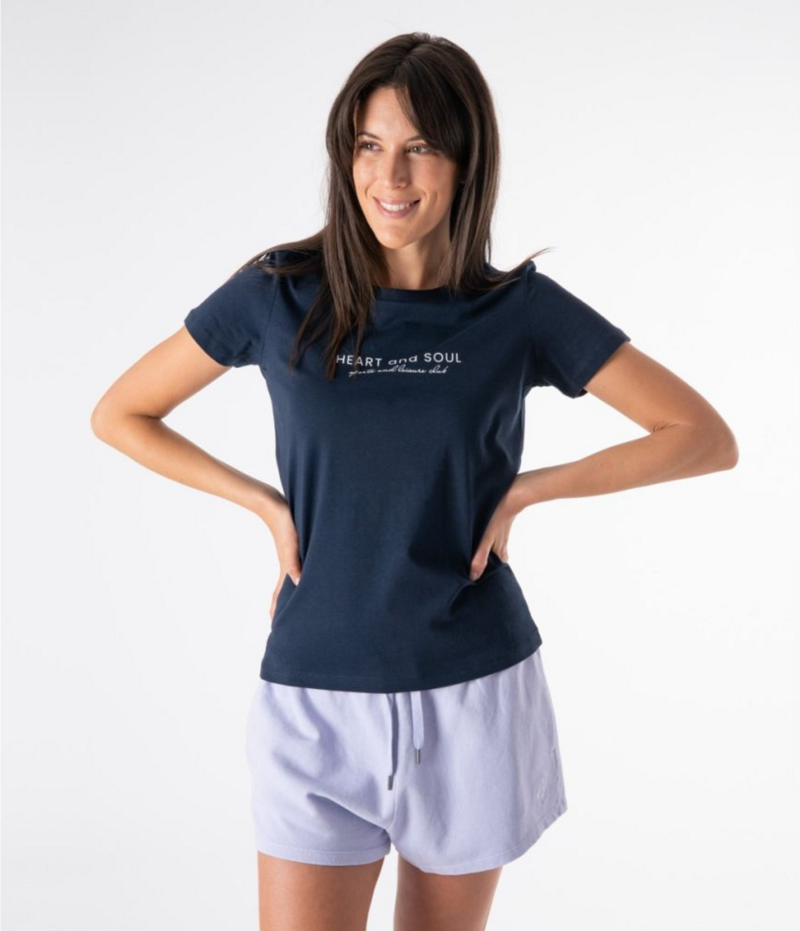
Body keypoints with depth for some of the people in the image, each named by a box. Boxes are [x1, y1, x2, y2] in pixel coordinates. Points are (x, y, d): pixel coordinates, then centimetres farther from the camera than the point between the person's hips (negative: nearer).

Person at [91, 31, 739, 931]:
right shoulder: (279, 294, -4)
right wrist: (268, 503, -3)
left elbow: (706, 436, 0)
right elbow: (119, 414, 7)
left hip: (475, 696, 1)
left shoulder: (522, 309, -4)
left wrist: (525, 489, -7)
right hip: (318, 699, 0)